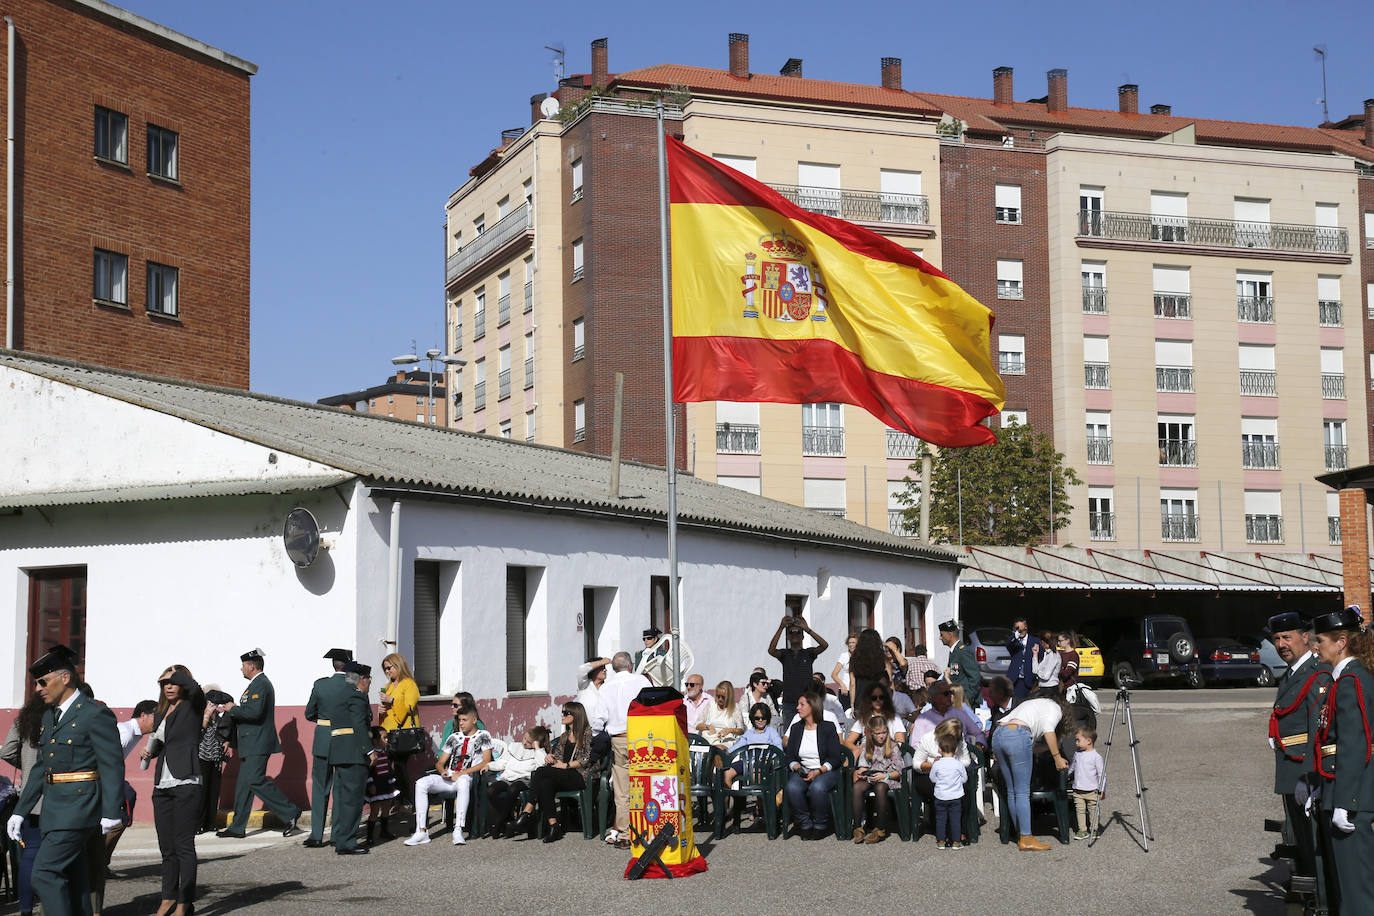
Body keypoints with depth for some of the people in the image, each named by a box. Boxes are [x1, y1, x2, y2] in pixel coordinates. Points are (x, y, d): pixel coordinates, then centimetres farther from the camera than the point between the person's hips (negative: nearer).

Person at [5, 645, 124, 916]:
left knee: (44, 875, -15)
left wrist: (111, 812, -17)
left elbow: (112, 766, -13)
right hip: (55, 809, 9)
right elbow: (41, 768, 22)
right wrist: (20, 812, 19)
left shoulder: (96, 714, -10)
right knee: (70, 883, 10)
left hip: (77, 808, -9)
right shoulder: (50, 716, 17)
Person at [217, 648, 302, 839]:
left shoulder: (261, 684, -13)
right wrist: (232, 710, 13)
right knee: (244, 783, 11)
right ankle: (237, 827, 15)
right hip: (252, 744, 11)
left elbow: (255, 711, -25)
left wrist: (233, 709, -13)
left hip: (258, 744, -11)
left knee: (255, 780, -16)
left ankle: (290, 814, -12)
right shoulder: (258, 683, 20)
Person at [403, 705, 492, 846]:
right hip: (448, 778, 5)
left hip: (467, 778, -5)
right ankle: (422, 831, -26)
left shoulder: (483, 735, 8)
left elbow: (486, 762, -4)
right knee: (421, 783, -22)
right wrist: (443, 771, -6)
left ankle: (458, 831, -45)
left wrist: (462, 773, -13)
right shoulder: (454, 737, 21)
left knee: (462, 781, -42)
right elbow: (440, 762, 20)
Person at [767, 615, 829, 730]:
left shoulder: (808, 653, 7)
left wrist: (807, 629, -20)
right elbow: (771, 650, -14)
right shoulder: (785, 654, 8)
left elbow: (824, 645, -10)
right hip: (789, 702, 0)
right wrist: (781, 628, -22)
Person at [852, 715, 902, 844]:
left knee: (880, 788, -39)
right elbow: (863, 766, 13)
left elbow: (898, 772, -2)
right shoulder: (867, 747, 12)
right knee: (857, 787, -31)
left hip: (889, 778, -3)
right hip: (870, 777, 3)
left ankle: (880, 829, -30)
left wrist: (885, 776, -19)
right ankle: (858, 827, -27)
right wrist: (860, 773, -10)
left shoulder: (893, 746, 0)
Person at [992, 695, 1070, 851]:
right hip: (1017, 736, -8)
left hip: (997, 735, 8)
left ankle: (1022, 835, 16)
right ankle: (1026, 839, -5)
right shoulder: (1056, 708, 16)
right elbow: (1048, 730, -3)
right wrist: (1057, 758, -2)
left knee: (1012, 791, 11)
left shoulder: (1034, 703, 38)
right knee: (1023, 792, -5)